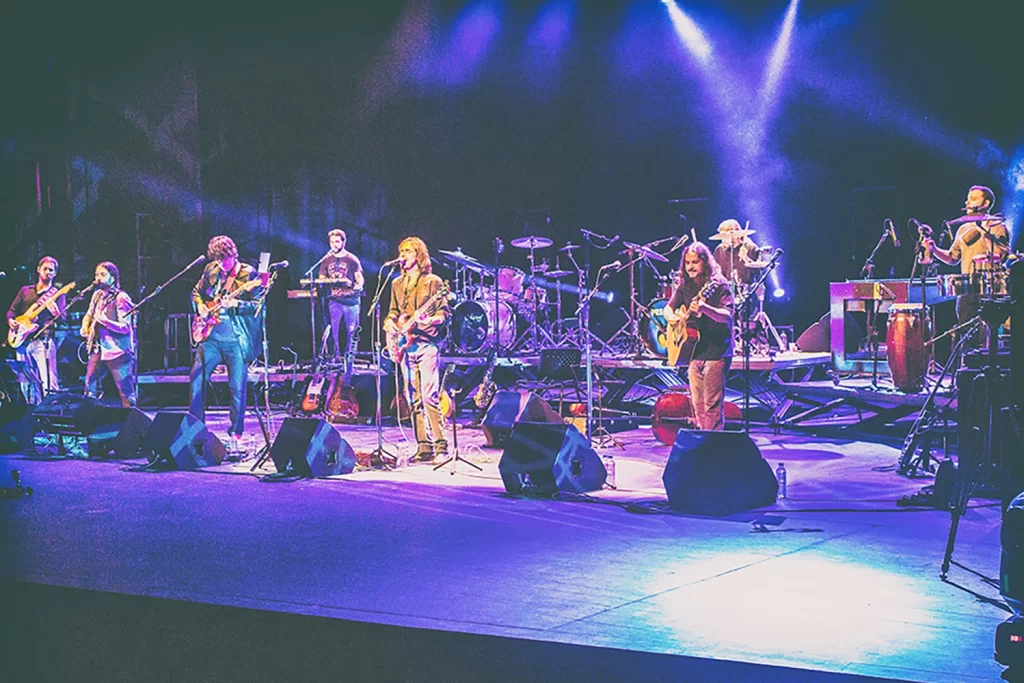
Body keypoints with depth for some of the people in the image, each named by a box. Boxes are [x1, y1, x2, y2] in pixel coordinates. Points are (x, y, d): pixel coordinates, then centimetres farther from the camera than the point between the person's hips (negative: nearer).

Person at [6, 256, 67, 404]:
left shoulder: (57, 294, 6)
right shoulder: (25, 291, 18)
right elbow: (12, 310, 21)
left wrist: (53, 309, -21)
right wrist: (11, 320, 1)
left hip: (43, 341, -5)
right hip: (22, 341, 5)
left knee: (48, 382, -16)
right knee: (26, 382, 8)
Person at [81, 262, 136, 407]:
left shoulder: (121, 298, -10)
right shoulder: (97, 295, 12)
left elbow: (125, 327, -16)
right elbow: (89, 316, 28)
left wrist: (105, 321, -28)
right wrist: (85, 328, 7)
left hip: (118, 351, -7)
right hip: (98, 349, 8)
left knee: (126, 392, -7)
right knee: (90, 389, 10)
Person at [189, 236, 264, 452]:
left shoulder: (248, 274, -5)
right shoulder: (211, 270, 10)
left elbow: (258, 304, -9)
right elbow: (196, 292, 24)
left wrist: (236, 304, -24)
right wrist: (201, 307, 4)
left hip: (237, 338, -5)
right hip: (212, 335, 5)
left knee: (237, 386, -4)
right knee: (197, 376, 2)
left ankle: (236, 435, 5)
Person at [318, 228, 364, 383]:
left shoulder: (352, 259, 2)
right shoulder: (327, 260, 11)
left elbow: (360, 278, 2)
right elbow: (321, 279, 15)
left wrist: (358, 287, -19)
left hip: (350, 299, -2)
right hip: (334, 300, 3)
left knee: (352, 331, -2)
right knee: (334, 331, 2)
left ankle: (350, 357, 7)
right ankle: (337, 357, 10)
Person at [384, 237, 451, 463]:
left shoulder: (432, 282, 0)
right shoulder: (397, 284, 17)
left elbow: (445, 312, -4)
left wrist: (429, 321, -23)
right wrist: (390, 324, 4)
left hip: (427, 344, -6)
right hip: (406, 345, 6)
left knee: (429, 397, -15)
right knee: (415, 400, 5)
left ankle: (441, 446, -14)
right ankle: (424, 448, 7)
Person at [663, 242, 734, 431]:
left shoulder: (718, 284, -10)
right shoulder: (684, 284, 8)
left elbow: (727, 316, -21)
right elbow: (668, 308, 19)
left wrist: (704, 308, -39)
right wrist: (673, 317, -5)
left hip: (716, 352, -6)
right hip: (693, 351, 6)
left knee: (713, 405, -9)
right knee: (697, 405, 11)